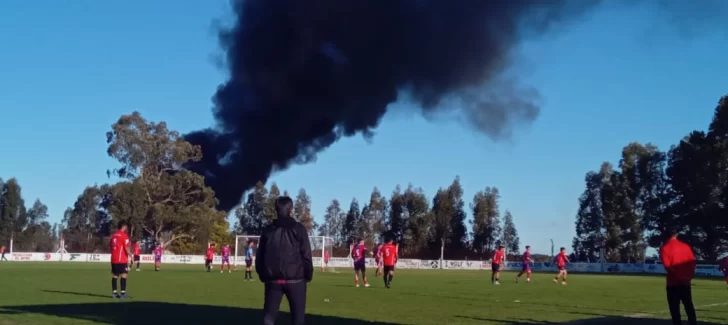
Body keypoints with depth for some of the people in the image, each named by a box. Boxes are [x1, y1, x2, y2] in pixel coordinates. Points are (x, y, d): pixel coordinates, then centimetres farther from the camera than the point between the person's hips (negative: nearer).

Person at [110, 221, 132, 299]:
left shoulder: (113, 235, 13)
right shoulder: (124, 235, -10)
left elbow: (110, 246, 20)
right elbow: (126, 248, -16)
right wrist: (131, 256, -8)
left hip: (113, 259, 8)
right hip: (122, 259, -8)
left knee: (115, 275, 11)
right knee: (124, 275, -6)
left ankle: (114, 292, 12)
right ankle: (123, 293, -11)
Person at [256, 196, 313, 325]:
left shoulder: (268, 230, 8)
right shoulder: (298, 229, -2)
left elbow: (260, 257, 9)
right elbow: (306, 255, -6)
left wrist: (263, 276, 18)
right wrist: (308, 275, 5)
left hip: (273, 280, 3)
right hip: (295, 279, -3)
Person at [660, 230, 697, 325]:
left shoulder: (664, 248, -7)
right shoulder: (685, 246, 7)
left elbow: (667, 265, -16)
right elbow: (692, 262, 4)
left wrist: (677, 275, -11)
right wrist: (689, 275, 3)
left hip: (673, 282, -4)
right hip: (686, 282, 4)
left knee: (674, 308, 0)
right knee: (689, 306, 12)